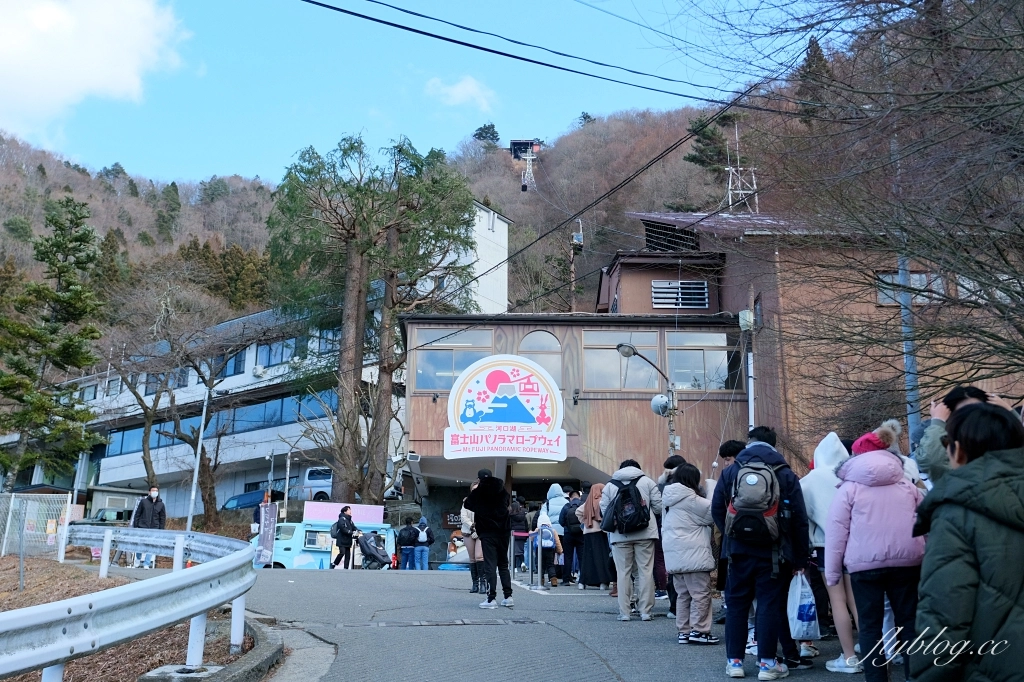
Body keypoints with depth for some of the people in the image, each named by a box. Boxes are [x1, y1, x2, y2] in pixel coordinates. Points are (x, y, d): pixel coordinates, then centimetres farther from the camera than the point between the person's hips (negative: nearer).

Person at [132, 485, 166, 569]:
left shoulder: (161, 504, 6)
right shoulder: (143, 501, 3)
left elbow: (163, 518, 9)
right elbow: (137, 514, 5)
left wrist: (161, 530, 3)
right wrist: (135, 526, -1)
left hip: (154, 529, 1)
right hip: (142, 527, -1)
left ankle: (146, 564, 4)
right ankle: (137, 560, 27)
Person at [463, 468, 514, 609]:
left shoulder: (477, 493, -6)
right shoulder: (502, 491, 4)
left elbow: (467, 504, 12)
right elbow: (509, 503, 21)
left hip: (487, 534, -4)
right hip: (503, 532, 4)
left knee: (490, 566, -3)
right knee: (503, 565, 13)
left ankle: (491, 598, -8)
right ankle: (508, 596, 11)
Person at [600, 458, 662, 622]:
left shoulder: (609, 486, 9)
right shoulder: (647, 482, 7)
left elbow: (604, 511, 4)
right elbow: (658, 507, 2)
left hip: (620, 535, 1)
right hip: (645, 533, -1)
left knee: (623, 572, 5)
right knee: (646, 571, 4)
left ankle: (624, 612, 6)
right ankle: (645, 611, 5)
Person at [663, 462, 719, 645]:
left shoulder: (669, 498, 16)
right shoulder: (689, 498, -13)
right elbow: (713, 512, -6)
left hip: (675, 555, 9)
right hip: (692, 554, -9)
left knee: (683, 594, 13)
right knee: (701, 592, -3)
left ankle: (683, 631, 14)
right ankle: (699, 631, -3)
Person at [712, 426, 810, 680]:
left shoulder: (730, 472, 3)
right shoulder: (785, 474, -1)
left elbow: (717, 510, 3)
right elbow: (799, 519, -3)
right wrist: (800, 558, 1)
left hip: (739, 550, 1)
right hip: (772, 552, -1)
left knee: (736, 604, 9)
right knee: (770, 605, 5)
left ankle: (734, 661, 12)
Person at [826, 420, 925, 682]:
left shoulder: (850, 488, 1)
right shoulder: (907, 485, 12)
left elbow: (837, 531, -2)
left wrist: (832, 572, 2)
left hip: (865, 564, -3)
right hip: (906, 561, 3)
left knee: (870, 626, 4)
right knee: (908, 621, 11)